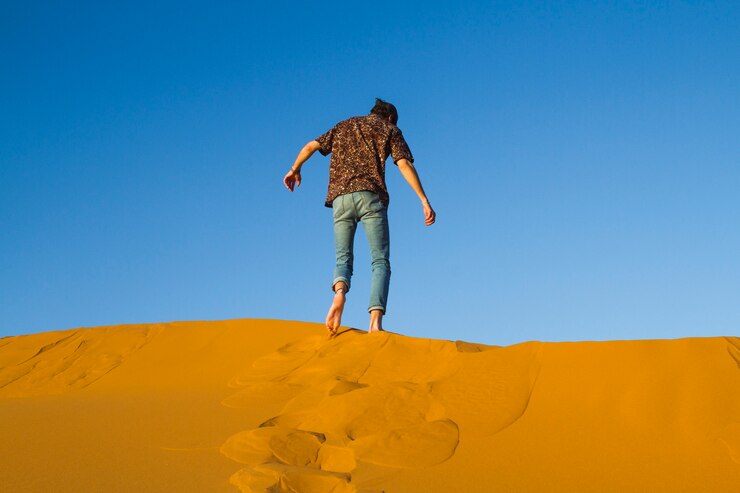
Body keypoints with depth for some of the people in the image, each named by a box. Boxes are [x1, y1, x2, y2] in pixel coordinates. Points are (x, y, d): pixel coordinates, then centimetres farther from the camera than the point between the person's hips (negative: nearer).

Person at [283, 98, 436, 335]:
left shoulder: (344, 125, 27)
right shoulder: (390, 130, 16)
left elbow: (310, 146, 22)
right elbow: (405, 165, 2)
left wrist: (295, 170, 38)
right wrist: (425, 201, -2)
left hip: (341, 197, 3)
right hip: (370, 196, -3)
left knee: (343, 258, 8)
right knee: (380, 261, -3)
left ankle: (340, 292, -28)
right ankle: (375, 320, -24)